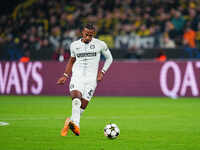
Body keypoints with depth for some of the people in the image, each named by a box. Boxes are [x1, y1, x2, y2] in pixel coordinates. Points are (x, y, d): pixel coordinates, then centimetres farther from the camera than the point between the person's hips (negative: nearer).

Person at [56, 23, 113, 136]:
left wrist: (102, 72, 2)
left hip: (91, 78, 0)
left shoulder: (100, 44, 1)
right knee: (76, 95, -28)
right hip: (77, 76, 0)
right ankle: (76, 124, -39)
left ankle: (70, 122, 15)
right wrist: (65, 75, 19)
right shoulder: (74, 45, 8)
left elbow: (109, 58, 14)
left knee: (83, 105, -8)